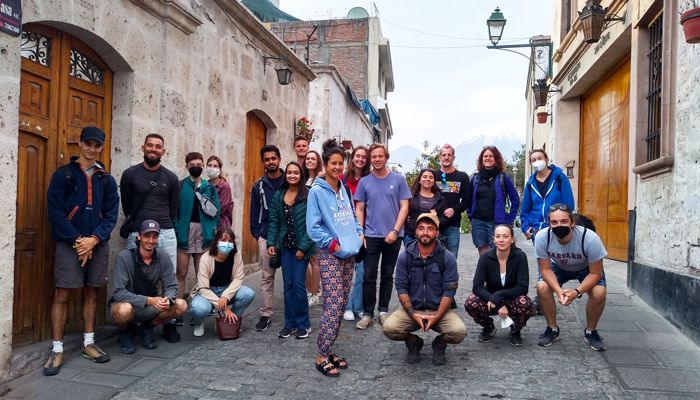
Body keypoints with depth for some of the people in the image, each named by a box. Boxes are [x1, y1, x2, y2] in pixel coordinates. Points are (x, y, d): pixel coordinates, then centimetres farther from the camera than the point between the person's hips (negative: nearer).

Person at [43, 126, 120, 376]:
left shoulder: (107, 180, 10)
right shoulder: (63, 175, 1)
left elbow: (111, 214, 5)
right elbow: (55, 212, -5)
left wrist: (94, 239, -9)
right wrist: (76, 240, -12)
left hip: (98, 244, 3)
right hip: (69, 243, -3)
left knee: (91, 293, 10)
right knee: (62, 294, -4)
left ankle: (88, 344, 20)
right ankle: (57, 350, 5)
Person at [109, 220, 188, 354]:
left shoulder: (163, 260, -8)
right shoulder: (125, 257, -20)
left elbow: (171, 287, -6)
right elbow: (118, 292, -25)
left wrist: (167, 299, -30)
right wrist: (148, 300, -35)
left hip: (150, 307, 4)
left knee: (181, 305, -18)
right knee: (124, 310, -38)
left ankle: (147, 327, 7)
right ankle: (124, 332, -1)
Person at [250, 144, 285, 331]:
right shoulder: (259, 186, 6)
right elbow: (254, 212, 9)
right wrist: (257, 234, 2)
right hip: (266, 237, 1)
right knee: (267, 277, 6)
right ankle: (266, 314, 14)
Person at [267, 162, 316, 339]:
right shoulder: (278, 195, 6)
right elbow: (273, 221, 7)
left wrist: (303, 247, -14)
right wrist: (271, 242, -3)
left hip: (301, 246, -4)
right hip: (284, 246, 4)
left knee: (298, 284, -3)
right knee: (288, 285, 8)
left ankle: (303, 324, 13)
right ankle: (290, 323, 19)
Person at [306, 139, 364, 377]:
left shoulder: (344, 189, 12)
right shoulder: (317, 191, -7)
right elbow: (313, 227, -11)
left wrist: (359, 233, 7)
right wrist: (334, 244, -13)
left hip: (349, 254, 7)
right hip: (329, 255, -7)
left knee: (341, 305, 10)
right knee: (333, 306, -10)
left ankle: (328, 349, 23)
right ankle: (321, 357, 3)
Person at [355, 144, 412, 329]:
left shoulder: (398, 179, 1)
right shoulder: (364, 182, 3)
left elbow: (404, 207, -1)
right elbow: (359, 209, 5)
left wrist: (395, 231, -10)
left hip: (393, 236, 0)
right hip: (371, 236, 0)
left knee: (387, 275, 11)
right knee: (369, 276, 0)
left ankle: (383, 311, 22)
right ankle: (368, 313, 9)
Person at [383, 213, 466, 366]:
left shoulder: (448, 258, -6)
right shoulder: (405, 257, -3)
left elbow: (449, 291, -8)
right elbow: (401, 288, -5)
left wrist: (436, 317, -19)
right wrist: (413, 315, -17)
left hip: (439, 310, 0)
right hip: (412, 309, 1)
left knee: (459, 332, -28)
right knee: (389, 328, -26)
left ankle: (439, 344, 11)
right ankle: (413, 342, 11)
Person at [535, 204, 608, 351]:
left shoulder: (590, 238, -37)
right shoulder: (542, 237, -33)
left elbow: (595, 273, -25)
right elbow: (545, 269, -20)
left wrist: (577, 291, -39)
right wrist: (558, 290, -37)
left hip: (586, 268, -1)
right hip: (558, 266, 1)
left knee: (599, 293, -26)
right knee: (542, 288, -23)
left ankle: (590, 331, 4)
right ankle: (552, 329, 2)